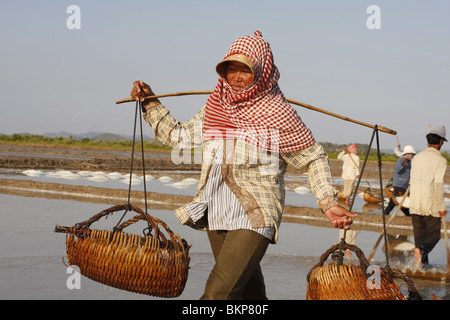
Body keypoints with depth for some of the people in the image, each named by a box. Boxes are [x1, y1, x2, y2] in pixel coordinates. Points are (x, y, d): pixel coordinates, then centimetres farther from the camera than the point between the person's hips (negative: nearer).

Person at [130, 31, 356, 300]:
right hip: (217, 216, 6)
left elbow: (313, 158, 1)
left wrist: (329, 204, -9)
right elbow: (179, 137, 22)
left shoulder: (277, 113, -5)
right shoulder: (215, 108, 11)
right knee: (250, 294, 15)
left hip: (255, 217, -6)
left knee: (218, 292, -19)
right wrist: (150, 103, 16)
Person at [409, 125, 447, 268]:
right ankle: (421, 250, -23)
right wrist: (442, 207, -9)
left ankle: (422, 263, 9)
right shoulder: (440, 160, -9)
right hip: (431, 204, -5)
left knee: (419, 234, 12)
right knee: (434, 235, 4)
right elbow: (438, 185, -15)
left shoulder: (417, 157, 9)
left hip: (415, 204, 5)